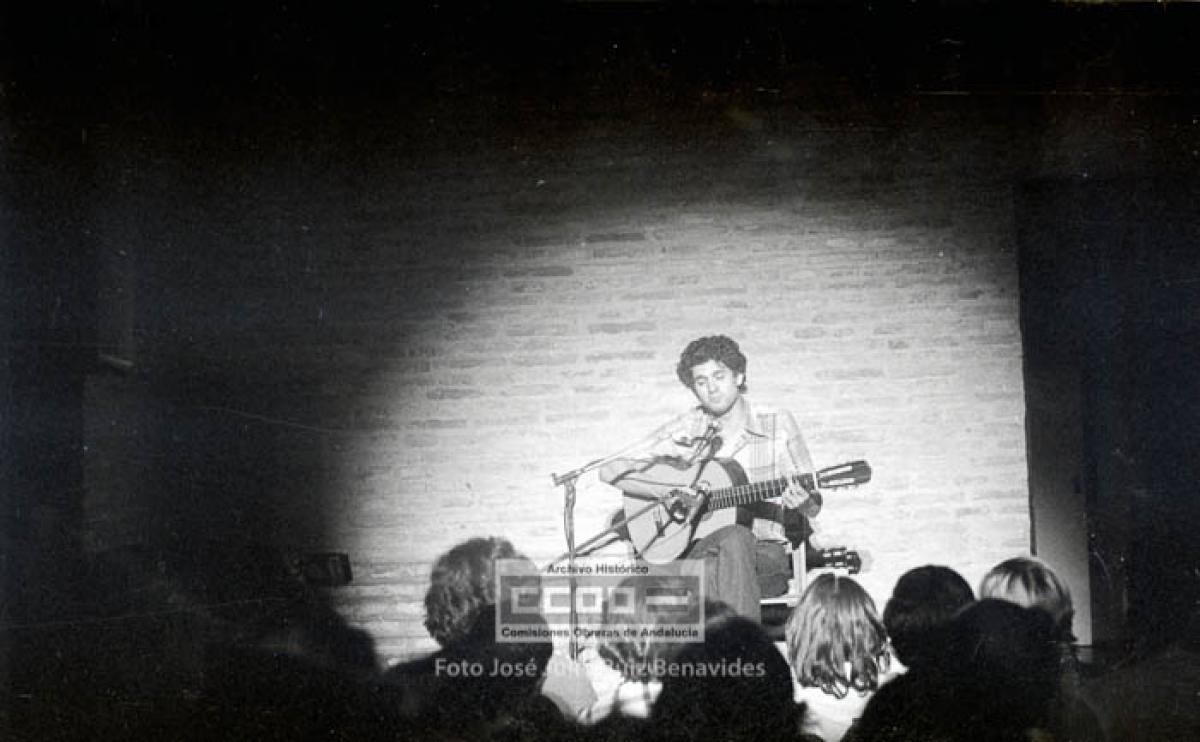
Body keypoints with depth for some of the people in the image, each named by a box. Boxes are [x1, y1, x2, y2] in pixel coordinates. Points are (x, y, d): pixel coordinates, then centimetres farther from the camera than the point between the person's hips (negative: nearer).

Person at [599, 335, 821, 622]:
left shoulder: (777, 423, 2)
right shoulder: (684, 431, 3)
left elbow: (813, 506, 7)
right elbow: (610, 471, -1)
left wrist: (803, 503, -18)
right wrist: (669, 492, -15)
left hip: (765, 554, 0)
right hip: (700, 550, 0)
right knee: (734, 538, -35)